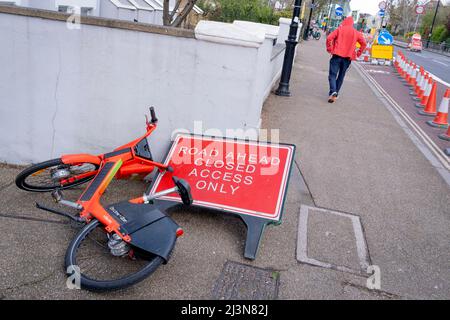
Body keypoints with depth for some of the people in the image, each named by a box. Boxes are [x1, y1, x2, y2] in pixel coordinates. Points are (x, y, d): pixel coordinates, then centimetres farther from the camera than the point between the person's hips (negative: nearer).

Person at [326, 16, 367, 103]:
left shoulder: (339, 29, 3)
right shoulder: (356, 33, 10)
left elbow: (329, 38, -10)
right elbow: (364, 44, 4)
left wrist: (329, 49, -1)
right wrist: (358, 54, 9)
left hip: (337, 55, -3)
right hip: (348, 57, 3)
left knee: (332, 74, -4)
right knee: (341, 76, 15)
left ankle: (333, 92, -27)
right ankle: (336, 93, 16)